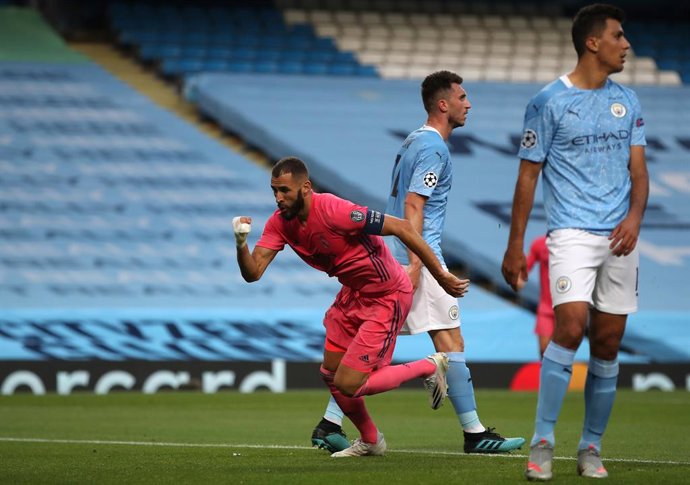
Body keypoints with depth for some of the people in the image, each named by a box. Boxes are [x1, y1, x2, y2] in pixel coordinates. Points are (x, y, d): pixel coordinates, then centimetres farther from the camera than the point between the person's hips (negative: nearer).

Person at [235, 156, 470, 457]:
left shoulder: (334, 211, -30)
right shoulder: (280, 223, -7)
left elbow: (400, 228, -26)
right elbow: (252, 272, -12)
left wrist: (441, 277, -23)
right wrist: (241, 243, -34)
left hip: (387, 297, -8)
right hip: (354, 294, 8)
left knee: (348, 384, -10)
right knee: (330, 374, 13)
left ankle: (430, 367, 10)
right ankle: (370, 441, 36)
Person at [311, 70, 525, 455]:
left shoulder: (417, 141, 19)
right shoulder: (433, 147, -11)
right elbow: (412, 204, -19)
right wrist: (415, 263, -23)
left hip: (394, 253, 10)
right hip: (419, 254, -10)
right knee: (451, 341, -6)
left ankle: (329, 424, 4)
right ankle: (475, 433, -3)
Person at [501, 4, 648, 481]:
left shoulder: (627, 102, 11)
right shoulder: (549, 102, -3)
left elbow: (638, 170, 11)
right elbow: (528, 176, 0)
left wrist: (634, 217, -9)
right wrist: (515, 245, -1)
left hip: (620, 238, 5)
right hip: (572, 233, -5)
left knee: (608, 344, 4)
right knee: (571, 326, -21)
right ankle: (543, 441, -14)